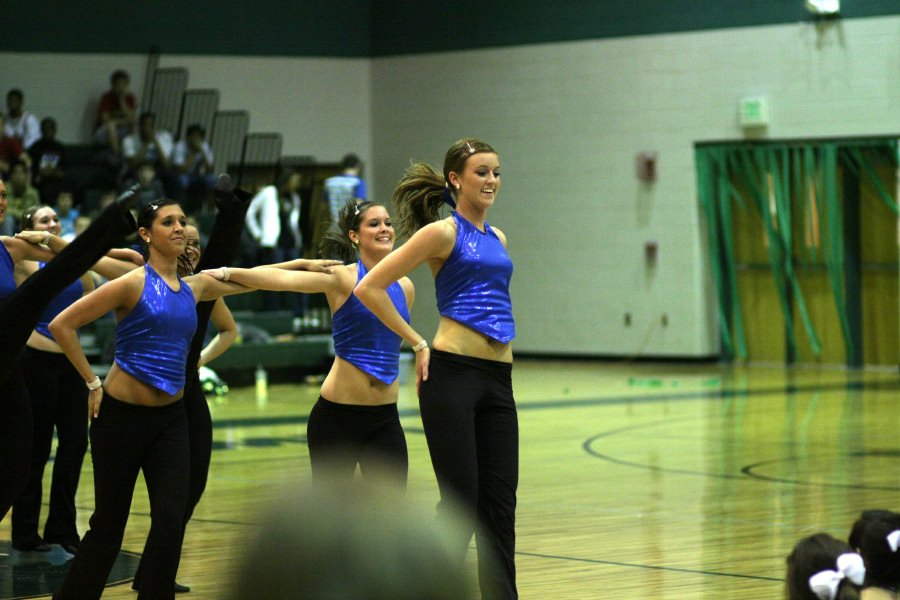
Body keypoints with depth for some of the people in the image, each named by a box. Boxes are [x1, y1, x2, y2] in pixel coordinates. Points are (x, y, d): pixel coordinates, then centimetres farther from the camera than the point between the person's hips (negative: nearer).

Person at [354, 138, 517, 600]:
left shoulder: (497, 239, 17)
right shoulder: (443, 232, -3)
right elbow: (369, 288, -8)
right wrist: (418, 344, -5)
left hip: (498, 378, 7)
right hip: (452, 373, -7)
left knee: (500, 501, 5)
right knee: (460, 499, -7)